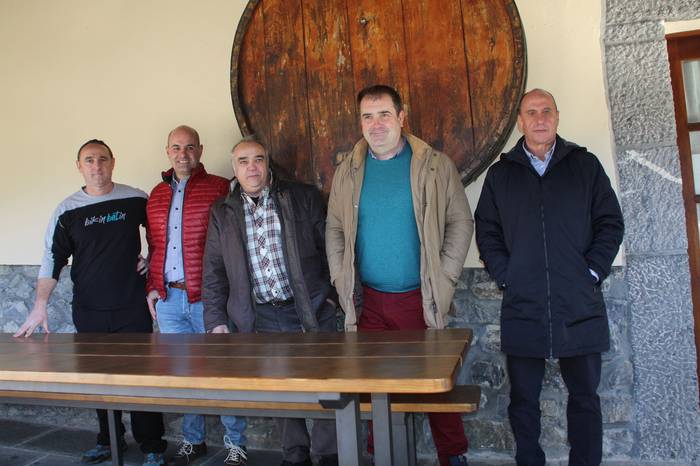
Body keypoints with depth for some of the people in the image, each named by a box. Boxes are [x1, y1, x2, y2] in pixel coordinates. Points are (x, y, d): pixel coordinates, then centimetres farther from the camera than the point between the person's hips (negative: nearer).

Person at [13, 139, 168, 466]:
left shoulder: (135, 200, 0)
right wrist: (40, 305, -8)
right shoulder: (68, 210, 2)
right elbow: (53, 258, 1)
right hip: (88, 313, 2)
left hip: (132, 308, -2)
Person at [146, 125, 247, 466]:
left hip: (207, 298, -5)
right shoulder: (157, 195, 14)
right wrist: (153, 287, 11)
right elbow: (154, 247, 19)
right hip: (168, 298, 5)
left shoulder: (219, 188, -3)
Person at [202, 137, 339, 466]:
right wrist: (216, 320, 3)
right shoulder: (222, 212, 8)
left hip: (311, 310, -1)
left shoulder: (303, 197, 2)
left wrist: (332, 295, -1)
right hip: (261, 318, 2)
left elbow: (329, 246, 3)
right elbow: (213, 270, 8)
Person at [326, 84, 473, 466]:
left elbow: (460, 222, 0)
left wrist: (443, 280, -5)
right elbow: (334, 229, 10)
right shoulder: (348, 170, 6)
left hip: (420, 298, -2)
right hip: (368, 299, 2)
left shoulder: (434, 165, -2)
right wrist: (343, 281, 2)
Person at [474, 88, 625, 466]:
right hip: (522, 306, 0)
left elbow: (610, 222, 8)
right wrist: (506, 276, -2)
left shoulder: (585, 165, 9)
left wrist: (592, 272, -3)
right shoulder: (501, 173, 10)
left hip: (580, 305, 0)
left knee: (584, 395, 10)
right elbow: (486, 232, 8)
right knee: (523, 398, 7)